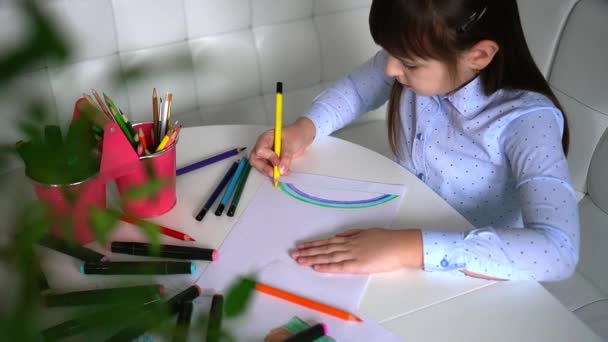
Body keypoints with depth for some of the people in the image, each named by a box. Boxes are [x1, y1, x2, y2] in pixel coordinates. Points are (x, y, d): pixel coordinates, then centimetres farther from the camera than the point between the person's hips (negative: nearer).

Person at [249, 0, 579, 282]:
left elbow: (558, 252, -40)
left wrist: (410, 247, -44)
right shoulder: (421, 63, -14)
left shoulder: (526, 120, -28)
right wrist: (305, 127, -14)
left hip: (476, 281, -3)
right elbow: (355, 89, 6)